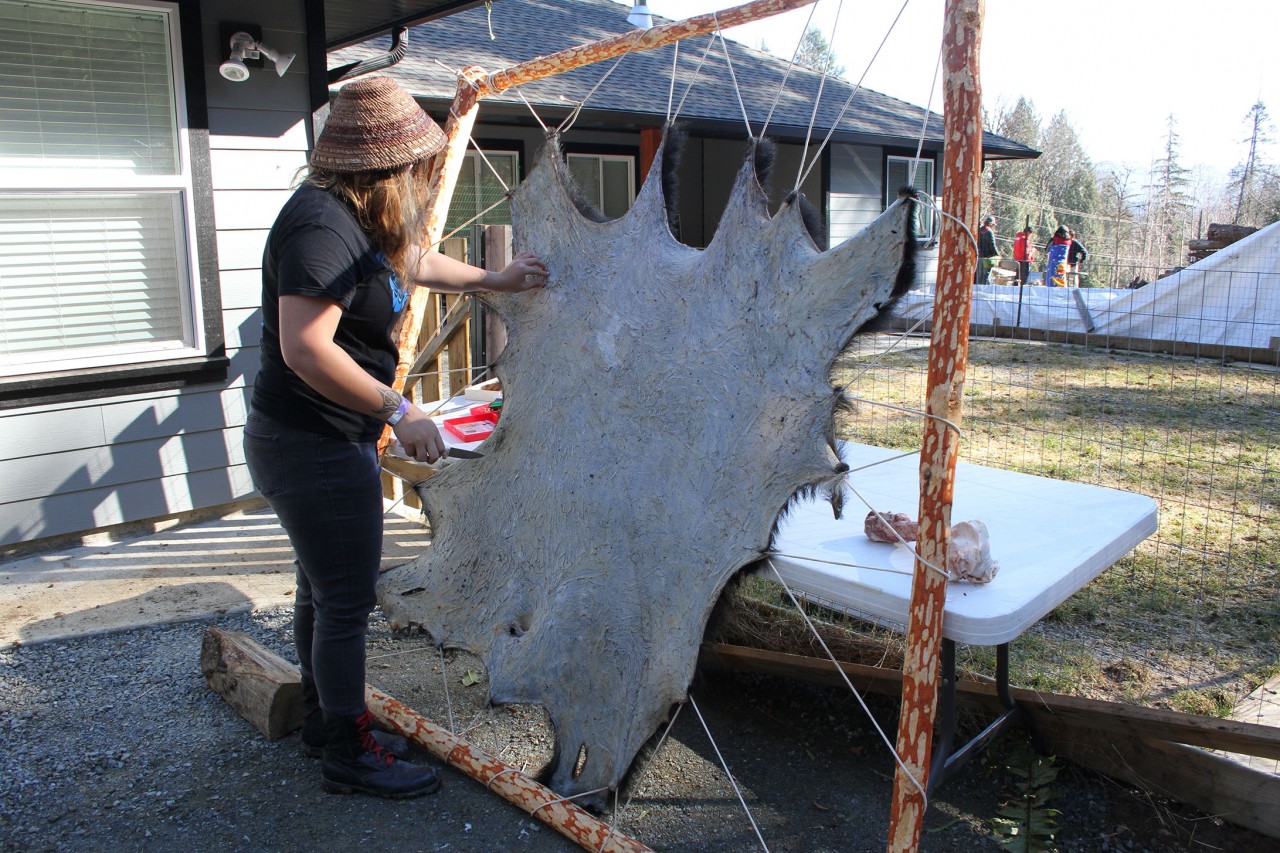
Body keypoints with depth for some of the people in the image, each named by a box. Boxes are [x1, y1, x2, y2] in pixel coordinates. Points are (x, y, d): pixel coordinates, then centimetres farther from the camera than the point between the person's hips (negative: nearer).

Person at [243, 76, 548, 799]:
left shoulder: (358, 220, 9)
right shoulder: (324, 225, -23)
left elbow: (415, 261, 28)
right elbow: (306, 349, -32)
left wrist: (496, 280, 30)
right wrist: (400, 412, -27)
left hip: (318, 441, 11)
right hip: (316, 447, -11)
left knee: (325, 589, 22)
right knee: (347, 602, 2)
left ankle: (324, 719, 41)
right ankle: (350, 753, 20)